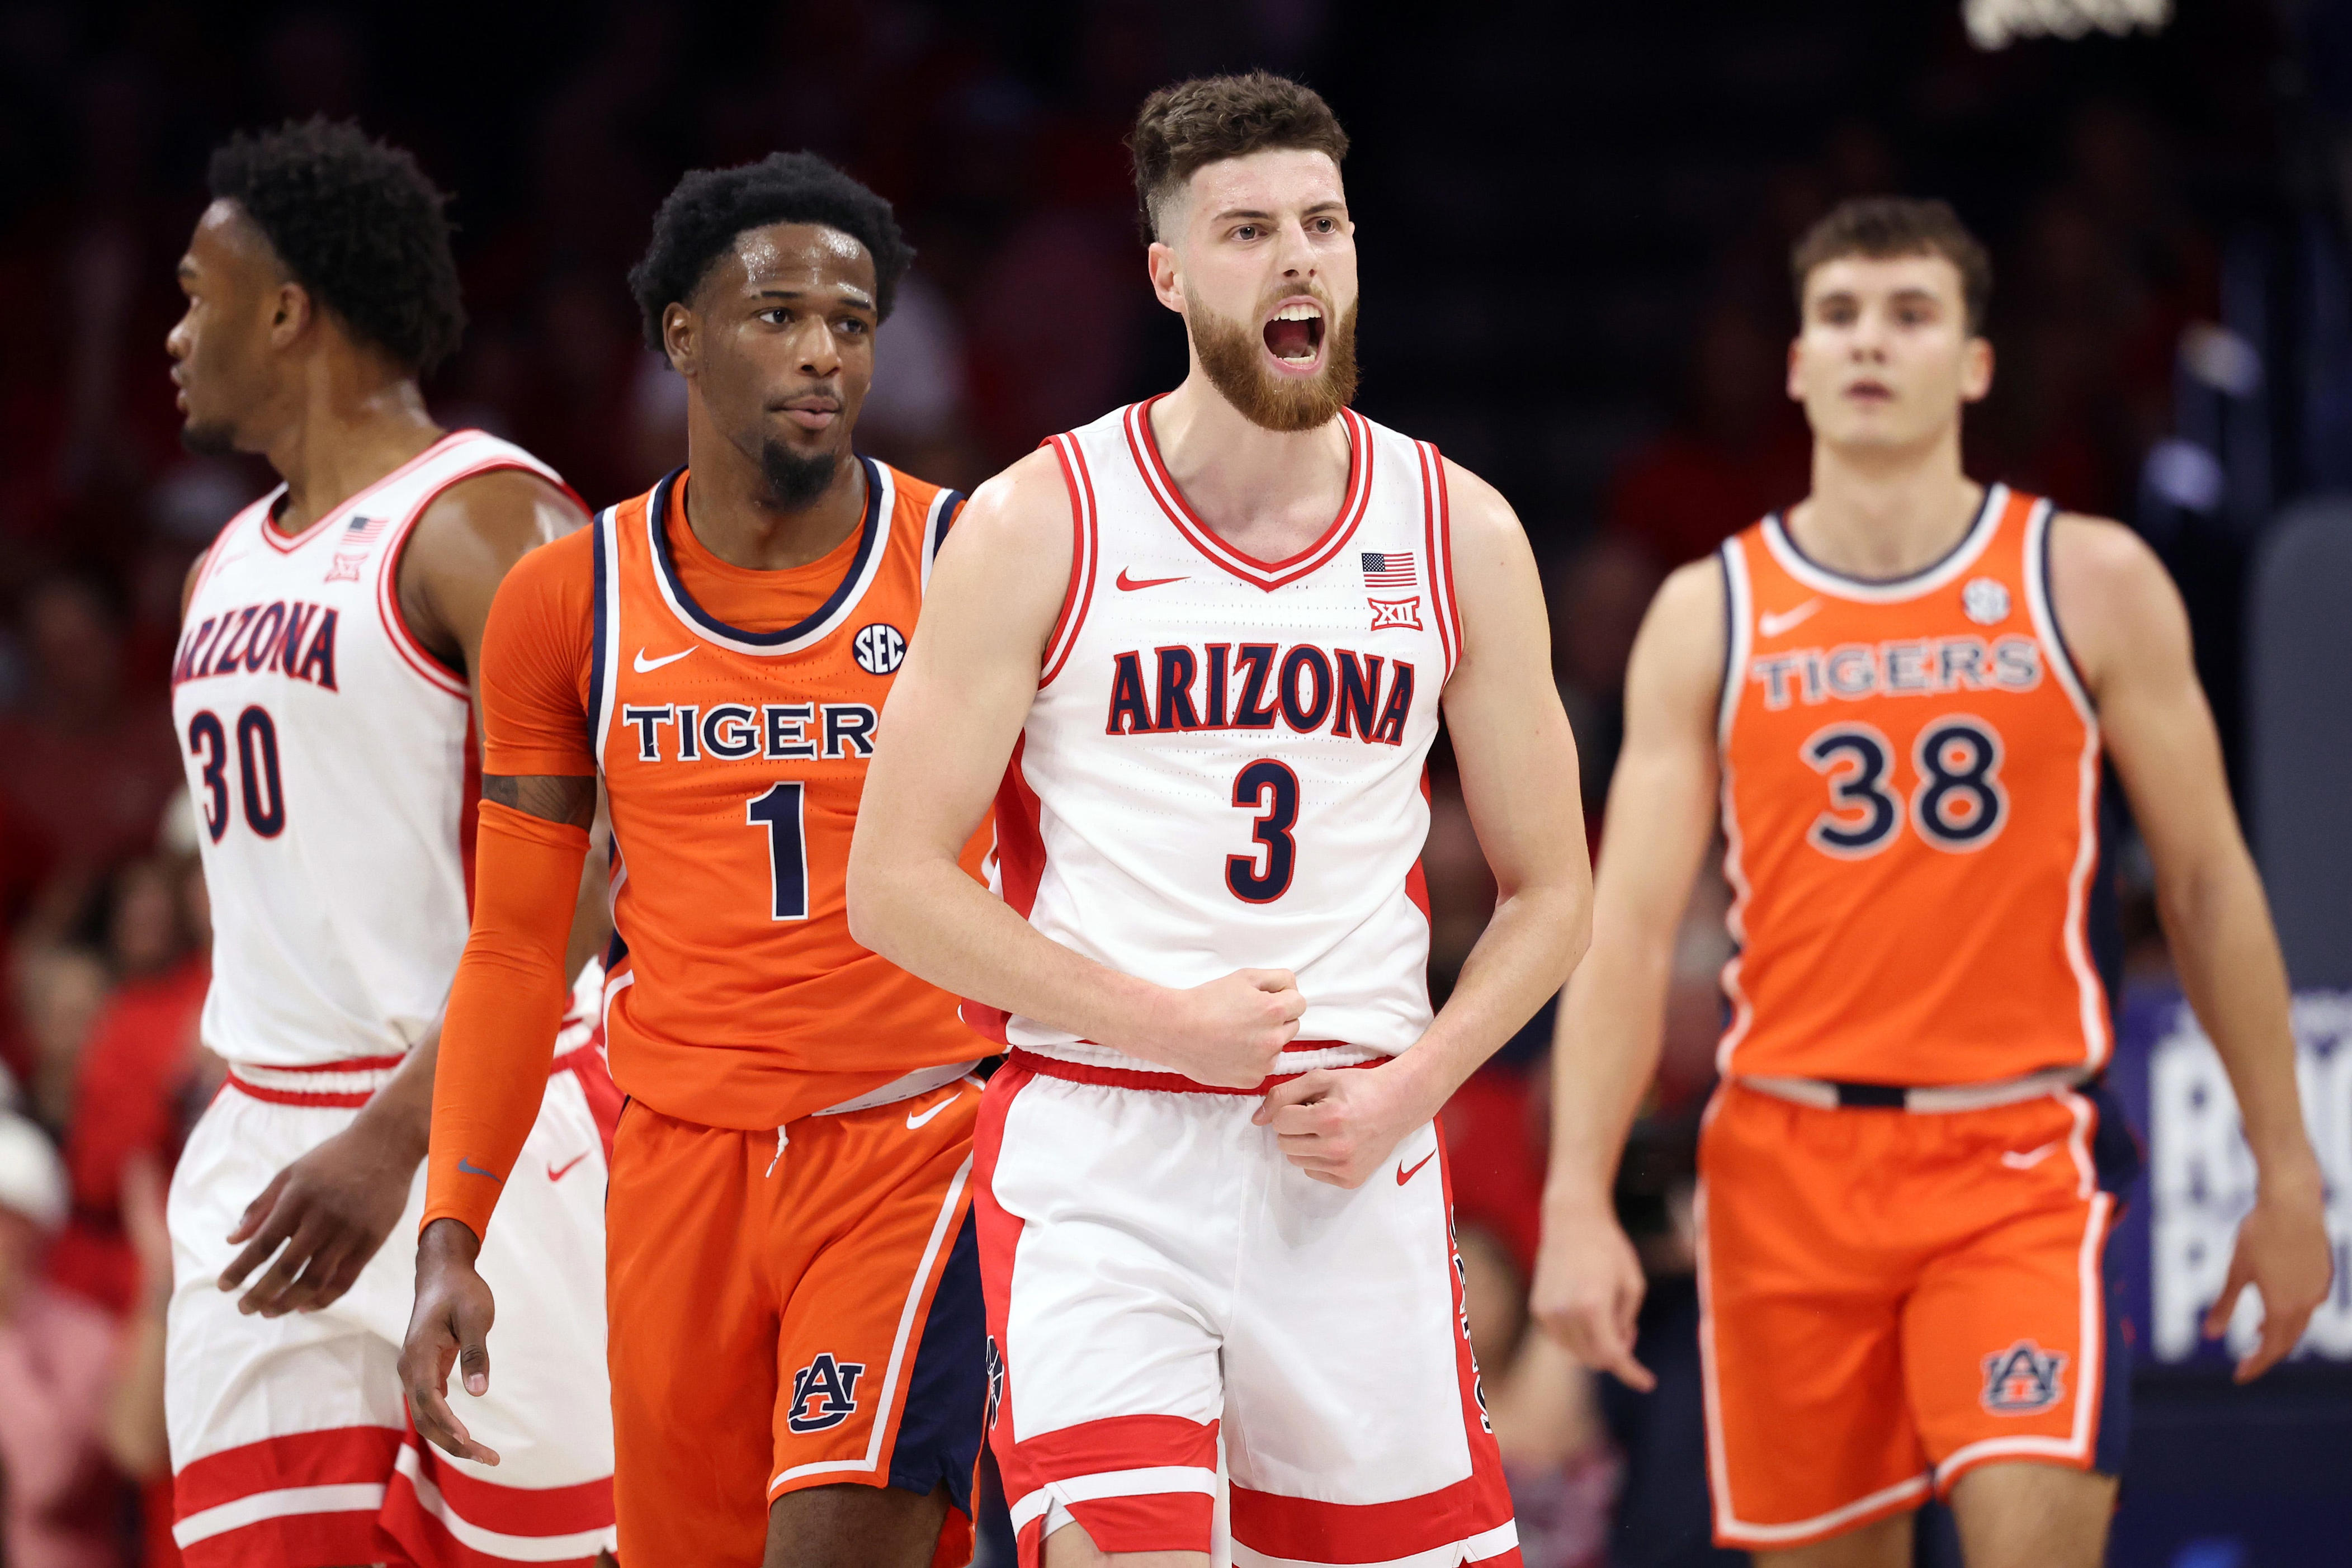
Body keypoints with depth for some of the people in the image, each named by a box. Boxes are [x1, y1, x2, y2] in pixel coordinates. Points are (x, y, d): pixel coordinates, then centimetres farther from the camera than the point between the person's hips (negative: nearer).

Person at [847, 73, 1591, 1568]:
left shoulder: (1459, 532, 8)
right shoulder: (1041, 527, -1)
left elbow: (1549, 892, 14)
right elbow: (894, 885, -3)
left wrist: (1410, 1085, -3)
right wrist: (1160, 1022, -12)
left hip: (1354, 1161, 3)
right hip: (1099, 1150, -3)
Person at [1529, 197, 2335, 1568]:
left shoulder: (2091, 583, 3)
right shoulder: (1710, 615, 6)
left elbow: (2209, 885, 7)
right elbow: (1631, 928, 1)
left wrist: (2287, 1175, 6)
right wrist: (1579, 1207, -9)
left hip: (2019, 1159, -2)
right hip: (1788, 1160, 2)